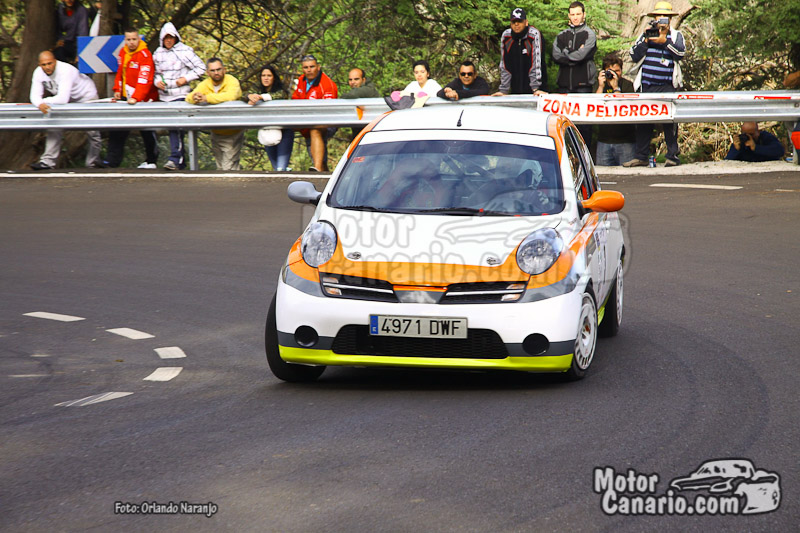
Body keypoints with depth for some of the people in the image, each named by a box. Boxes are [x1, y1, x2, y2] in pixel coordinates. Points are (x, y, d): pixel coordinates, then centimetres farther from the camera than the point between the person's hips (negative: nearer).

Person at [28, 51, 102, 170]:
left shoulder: (66, 70, -38)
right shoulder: (38, 73, -19)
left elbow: (63, 98, -43)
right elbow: (35, 96, -22)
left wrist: (45, 101, -33)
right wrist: (40, 104, -45)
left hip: (86, 96, -5)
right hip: (67, 99, 5)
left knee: (92, 131, -3)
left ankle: (93, 160, 16)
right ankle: (48, 161, -10)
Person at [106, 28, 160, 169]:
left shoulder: (144, 55, -18)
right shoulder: (123, 52, 6)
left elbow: (144, 79, -25)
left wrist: (135, 98, -33)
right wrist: (117, 90, 9)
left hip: (143, 100, -7)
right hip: (127, 99, 7)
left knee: (147, 132, 4)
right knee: (117, 130, 4)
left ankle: (151, 161, 18)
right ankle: (112, 161, 7)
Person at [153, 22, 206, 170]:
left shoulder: (184, 51, -3)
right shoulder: (158, 53, 12)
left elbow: (201, 68, -1)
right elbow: (156, 72, 23)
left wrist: (186, 78, -10)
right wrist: (157, 81, 2)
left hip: (180, 95, -6)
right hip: (164, 95, 6)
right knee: (171, 128, 7)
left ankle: (175, 159, -20)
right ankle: (181, 162, 13)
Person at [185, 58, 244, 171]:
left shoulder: (232, 81, -14)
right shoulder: (204, 84, 1)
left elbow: (231, 96, -34)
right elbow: (188, 98, -10)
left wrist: (207, 98, -39)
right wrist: (194, 98, -36)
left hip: (233, 133, -6)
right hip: (216, 133, 6)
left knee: (229, 168, -13)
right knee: (220, 167, 17)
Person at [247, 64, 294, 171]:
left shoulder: (281, 90, -5)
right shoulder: (259, 91, 9)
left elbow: (278, 96, -27)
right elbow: (249, 95, -10)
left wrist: (260, 97, -40)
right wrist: (251, 97, -34)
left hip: (284, 131, -5)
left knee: (281, 169, -16)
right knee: (275, 167, 9)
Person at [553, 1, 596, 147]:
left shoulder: (589, 34, 3)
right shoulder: (562, 35, 15)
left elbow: (581, 55, -12)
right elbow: (556, 55, -1)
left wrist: (565, 54, 1)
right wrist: (575, 55, -9)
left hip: (583, 83, -4)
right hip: (565, 83, 4)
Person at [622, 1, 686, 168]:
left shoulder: (676, 35, 10)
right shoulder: (645, 34, 15)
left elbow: (680, 53, -8)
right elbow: (634, 55, 5)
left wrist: (664, 41, -18)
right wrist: (646, 40, -6)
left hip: (668, 86, -2)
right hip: (647, 86, 2)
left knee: (670, 121, -6)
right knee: (643, 120, 1)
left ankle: (672, 156, -3)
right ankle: (641, 156, 6)